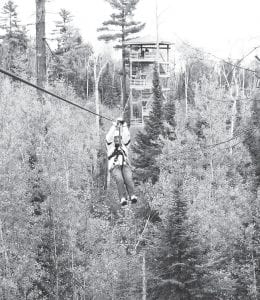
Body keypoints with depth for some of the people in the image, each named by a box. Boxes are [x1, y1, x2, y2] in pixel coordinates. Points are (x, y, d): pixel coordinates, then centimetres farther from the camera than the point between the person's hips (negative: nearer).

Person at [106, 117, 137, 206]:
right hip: (114, 166, -2)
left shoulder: (124, 146, 26)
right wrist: (114, 125, 0)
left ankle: (132, 196, -47)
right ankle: (123, 198, -45)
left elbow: (127, 137, 12)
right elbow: (109, 137, 4)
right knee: (119, 179, -31)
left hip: (125, 166, 2)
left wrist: (124, 126, 7)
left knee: (128, 178, -28)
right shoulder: (110, 146, 21)